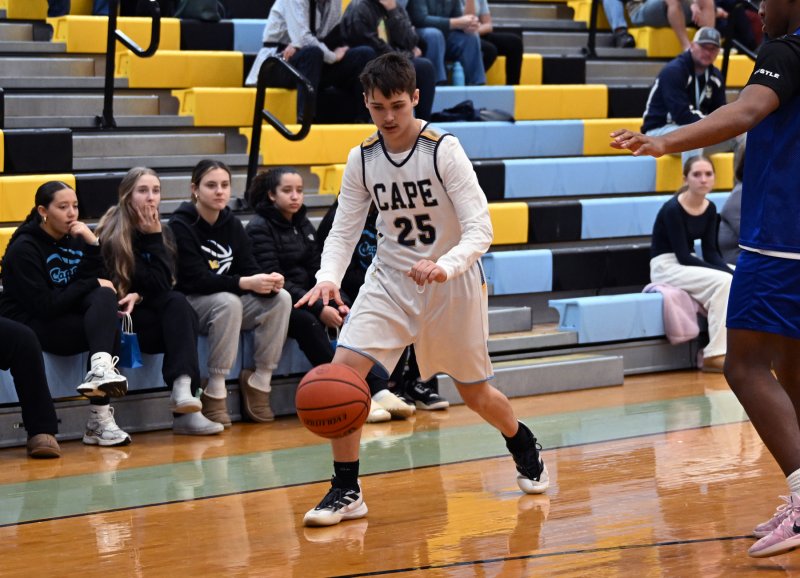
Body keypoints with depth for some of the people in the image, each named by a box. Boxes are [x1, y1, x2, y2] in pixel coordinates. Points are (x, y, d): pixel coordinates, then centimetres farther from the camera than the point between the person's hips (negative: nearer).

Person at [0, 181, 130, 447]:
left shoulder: (74, 238, 9)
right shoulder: (24, 248, -11)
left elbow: (101, 282, 1)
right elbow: (46, 305, -19)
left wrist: (92, 245, -12)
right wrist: (92, 285, -14)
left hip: (70, 319, 7)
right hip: (29, 326, -7)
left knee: (105, 297, -23)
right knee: (109, 329, -25)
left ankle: (100, 368, -35)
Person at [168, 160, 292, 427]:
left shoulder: (231, 224, 7)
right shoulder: (181, 225, -12)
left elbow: (249, 269, 2)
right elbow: (196, 280, -22)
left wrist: (267, 282, -23)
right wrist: (246, 284, -32)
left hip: (229, 300, 6)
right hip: (188, 304, -6)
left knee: (280, 298, -16)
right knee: (228, 302, -36)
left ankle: (259, 382, -11)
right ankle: (214, 393, -28)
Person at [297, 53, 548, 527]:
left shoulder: (444, 150, -19)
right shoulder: (362, 159, -6)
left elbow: (480, 229, -22)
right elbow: (344, 230, -2)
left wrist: (444, 266, -41)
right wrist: (329, 277, -22)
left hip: (453, 282, -3)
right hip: (390, 279, 3)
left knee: (475, 393, 10)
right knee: (343, 369, -17)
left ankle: (525, 448, 44)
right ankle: (347, 491, -6)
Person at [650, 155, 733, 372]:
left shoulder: (710, 209, 3)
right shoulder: (672, 209, -18)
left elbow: (710, 252, 3)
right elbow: (682, 255, -20)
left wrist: (731, 272, -16)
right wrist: (724, 272, -23)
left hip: (688, 265, 7)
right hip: (666, 267, -7)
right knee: (722, 281, -28)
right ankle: (715, 354, -27)